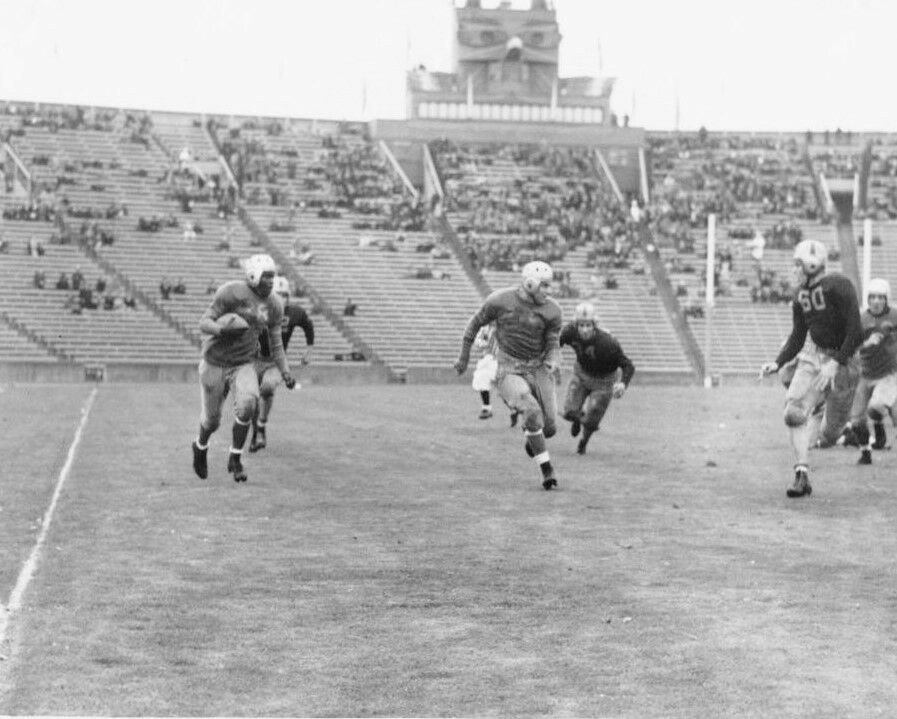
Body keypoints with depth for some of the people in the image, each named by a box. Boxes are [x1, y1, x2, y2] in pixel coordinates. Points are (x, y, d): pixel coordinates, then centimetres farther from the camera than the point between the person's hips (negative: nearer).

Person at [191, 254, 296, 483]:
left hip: (244, 364, 3)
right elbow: (204, 323, -17)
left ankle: (235, 459, -4)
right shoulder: (232, 292, -17)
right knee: (212, 420, 4)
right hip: (216, 363, -3)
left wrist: (285, 372, -1)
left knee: (247, 405, -23)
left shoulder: (274, 305, 1)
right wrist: (224, 329, -36)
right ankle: (200, 447, 40)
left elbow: (275, 343, 10)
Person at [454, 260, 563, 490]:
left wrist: (553, 364, -26)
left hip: (538, 369, 3)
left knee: (549, 427, -2)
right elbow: (476, 323, 5)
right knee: (532, 412, -26)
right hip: (509, 371, -3)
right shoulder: (500, 301, -9)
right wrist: (464, 356, 12)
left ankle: (532, 440, 37)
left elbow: (553, 346, -2)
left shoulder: (552, 311, -5)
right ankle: (547, 470, -15)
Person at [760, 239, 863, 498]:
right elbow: (797, 336, 12)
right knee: (794, 412, -8)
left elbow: (855, 332, -20)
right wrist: (778, 363, -1)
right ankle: (802, 474, -4)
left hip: (840, 357, -6)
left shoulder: (839, 286, -18)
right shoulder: (801, 295, 5)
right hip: (813, 354, 6)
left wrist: (836, 363, -24)